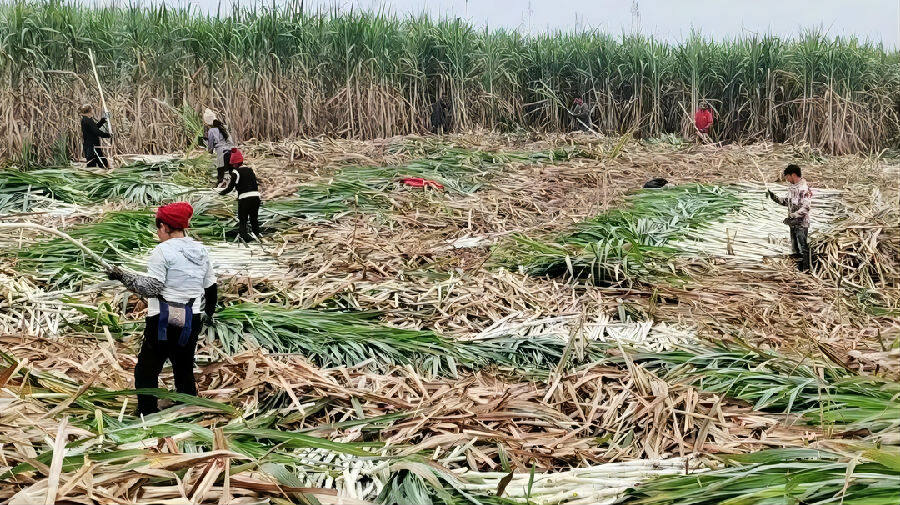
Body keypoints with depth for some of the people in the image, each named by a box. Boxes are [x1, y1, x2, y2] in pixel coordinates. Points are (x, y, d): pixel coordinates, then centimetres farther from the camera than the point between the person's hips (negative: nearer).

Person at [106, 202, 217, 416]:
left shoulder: (163, 250, -12)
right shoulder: (201, 250, 8)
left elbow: (151, 288, -17)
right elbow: (211, 288, 15)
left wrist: (122, 276, -9)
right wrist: (209, 312, 31)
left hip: (164, 323, -6)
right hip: (192, 323, 7)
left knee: (146, 371, 5)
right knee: (185, 372, 18)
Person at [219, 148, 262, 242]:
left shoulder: (235, 173, -5)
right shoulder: (250, 169, 15)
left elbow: (230, 188, -6)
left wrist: (221, 192, 10)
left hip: (244, 198, -6)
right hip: (256, 196, 6)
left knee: (242, 220, 3)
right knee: (254, 218, 21)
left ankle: (244, 235, -13)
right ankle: (256, 234, 23)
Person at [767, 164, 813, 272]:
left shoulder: (804, 189, -20)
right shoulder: (792, 186, 8)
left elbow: (805, 208, -25)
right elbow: (787, 201, 19)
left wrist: (792, 217, -29)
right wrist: (774, 197, 7)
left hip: (801, 223, -9)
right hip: (793, 223, 9)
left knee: (803, 248, -2)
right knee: (795, 248, 17)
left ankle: (806, 269, 6)